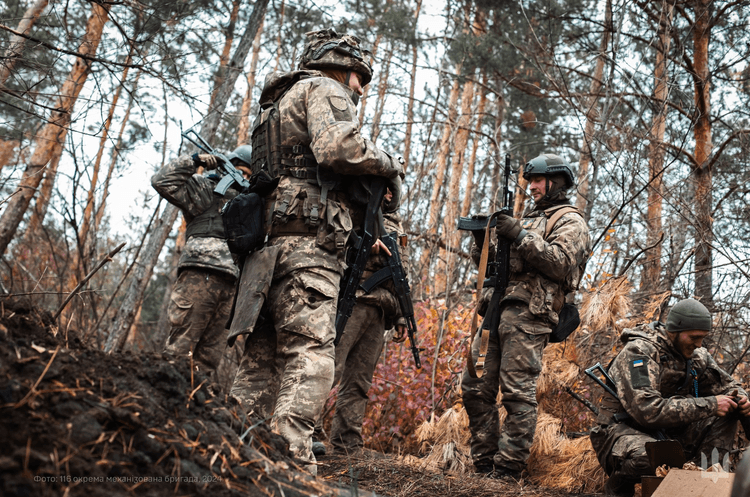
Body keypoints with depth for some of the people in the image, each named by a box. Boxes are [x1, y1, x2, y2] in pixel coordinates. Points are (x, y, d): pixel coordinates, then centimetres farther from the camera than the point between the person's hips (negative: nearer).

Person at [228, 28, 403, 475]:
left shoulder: (282, 102, 34)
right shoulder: (325, 89, 5)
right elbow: (339, 147, -17)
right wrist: (389, 162, 1)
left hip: (270, 244, 9)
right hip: (309, 241, -9)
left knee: (263, 360, 7)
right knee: (309, 359, -15)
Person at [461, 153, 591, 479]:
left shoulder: (570, 221, 5)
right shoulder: (529, 219, 30)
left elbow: (562, 263, -14)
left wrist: (520, 236, -14)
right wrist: (482, 242, 8)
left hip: (527, 316, -8)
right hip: (495, 310, 8)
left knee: (518, 393, -10)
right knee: (475, 388, 3)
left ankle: (507, 470, -7)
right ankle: (485, 465, 9)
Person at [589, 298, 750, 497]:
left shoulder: (696, 354, 4)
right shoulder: (639, 352, -20)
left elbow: (726, 384, 17)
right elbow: (648, 411, -32)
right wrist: (709, 405, -29)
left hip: (667, 432, 7)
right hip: (622, 430, -7)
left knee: (724, 417, -5)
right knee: (649, 456, -40)